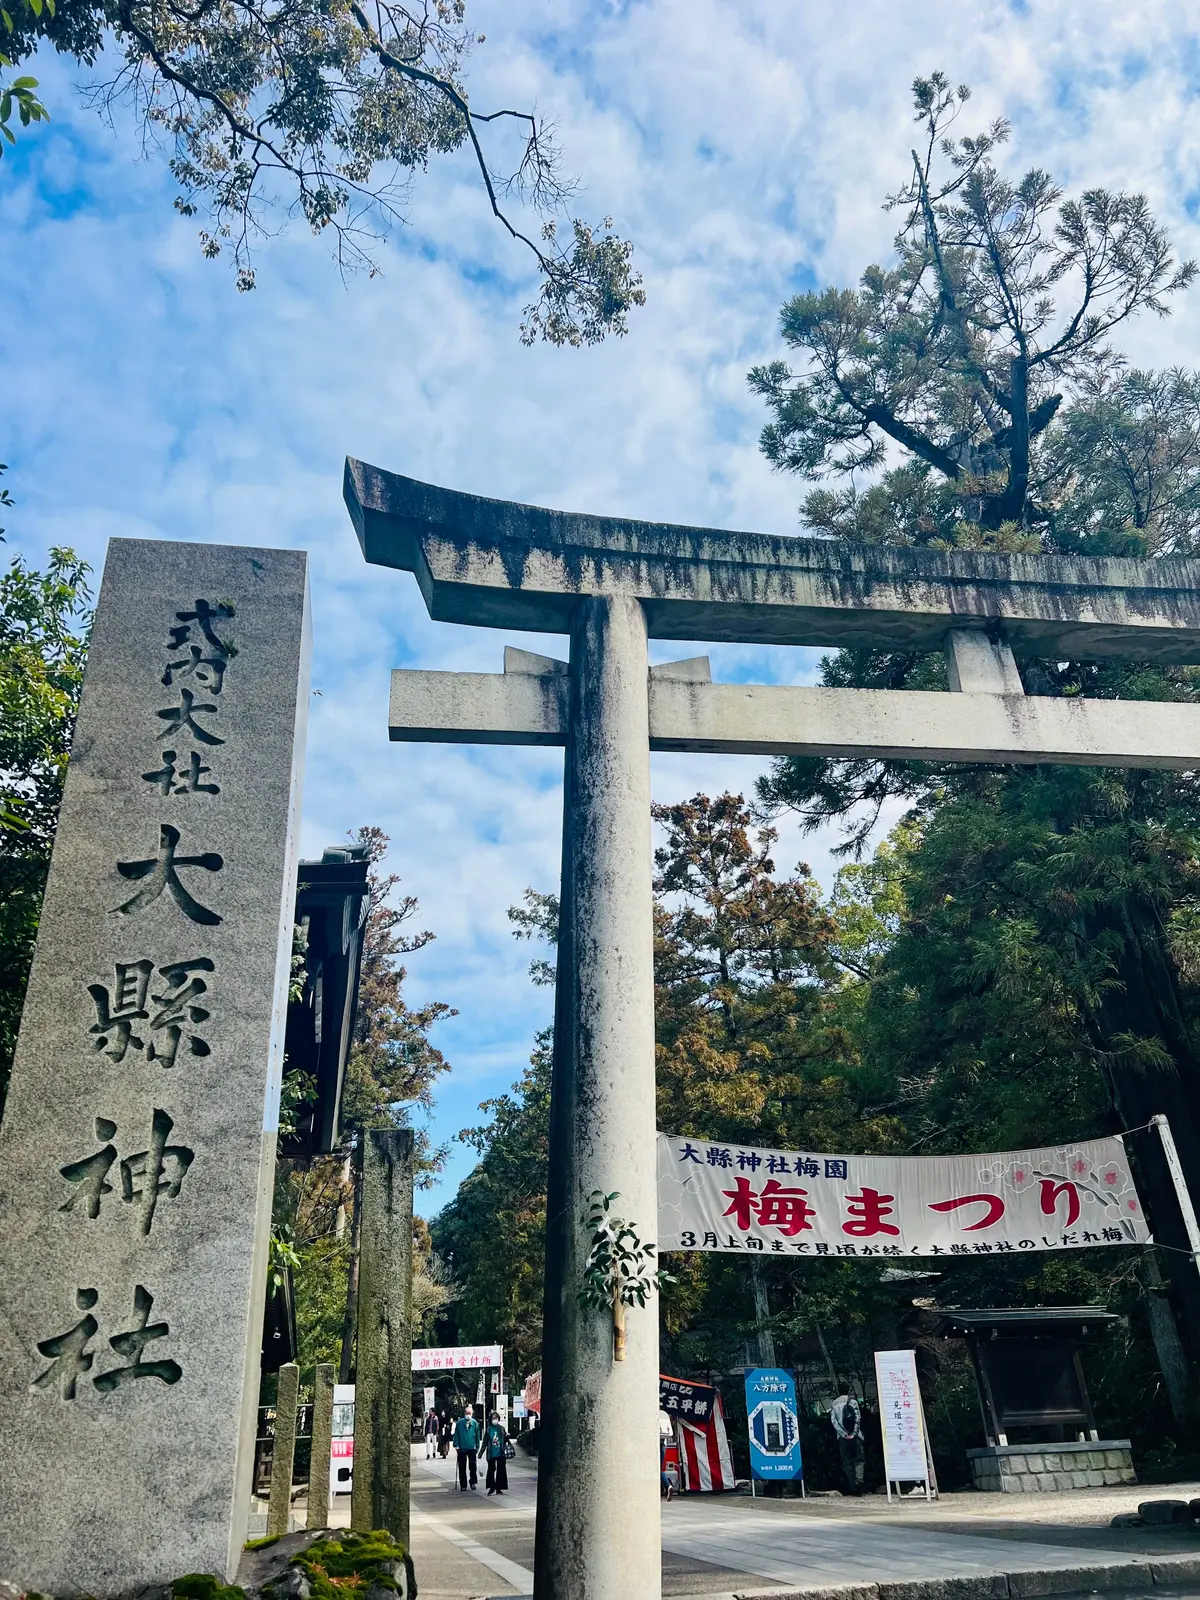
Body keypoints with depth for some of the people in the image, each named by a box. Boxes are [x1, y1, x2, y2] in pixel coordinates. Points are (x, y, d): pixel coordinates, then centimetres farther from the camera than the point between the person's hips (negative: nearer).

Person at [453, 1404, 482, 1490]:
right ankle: (463, 1485, 15)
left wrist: (477, 1446, 6)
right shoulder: (459, 1422, -3)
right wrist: (456, 1445, -6)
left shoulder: (474, 1423, -1)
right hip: (462, 1448, 0)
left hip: (472, 1448, 0)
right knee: (462, 1467, 5)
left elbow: (477, 1435, 5)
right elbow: (456, 1434, 0)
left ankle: (473, 1482, 20)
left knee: (472, 1467, 5)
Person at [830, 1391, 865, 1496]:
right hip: (855, 1436, -2)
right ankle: (858, 1481, -17)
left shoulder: (833, 1405, 11)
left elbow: (834, 1421, -1)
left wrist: (844, 1434, -6)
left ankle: (853, 1488, 4)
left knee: (847, 1462, 8)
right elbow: (857, 1419, -6)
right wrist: (854, 1433, -9)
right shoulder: (853, 1402, 5)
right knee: (859, 1460, 5)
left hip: (842, 1437, 2)